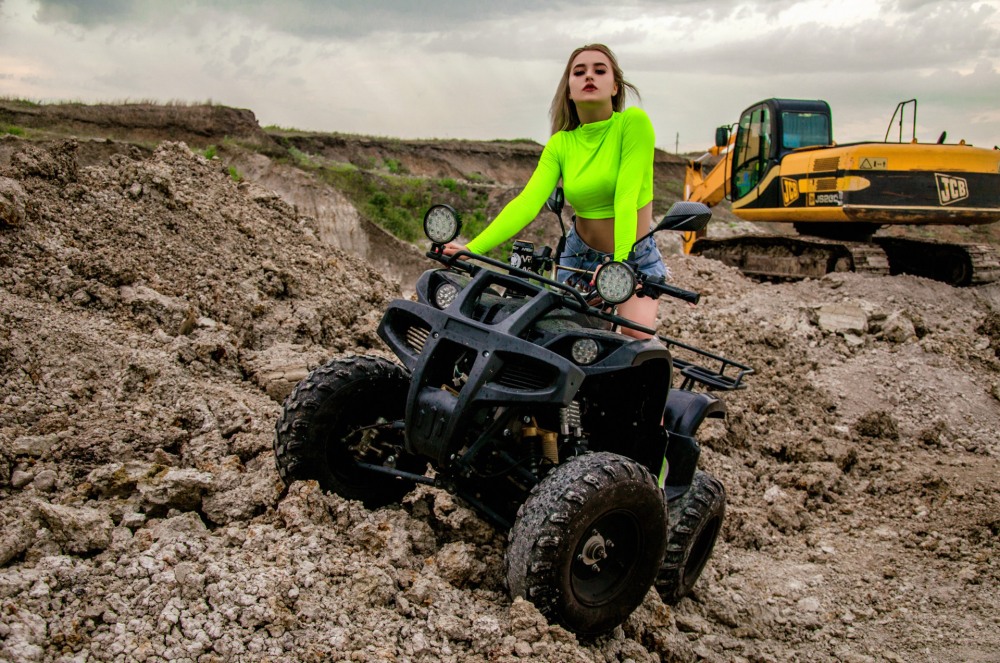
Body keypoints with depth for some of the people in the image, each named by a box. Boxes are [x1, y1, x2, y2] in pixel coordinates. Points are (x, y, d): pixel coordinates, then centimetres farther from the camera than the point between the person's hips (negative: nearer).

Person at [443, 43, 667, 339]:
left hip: (636, 256, -3)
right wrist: (472, 249, -30)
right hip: (581, 256, 4)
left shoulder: (633, 122, -16)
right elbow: (527, 202, -17)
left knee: (638, 336, -21)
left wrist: (621, 262, -38)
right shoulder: (560, 144, -6)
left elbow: (627, 196, -26)